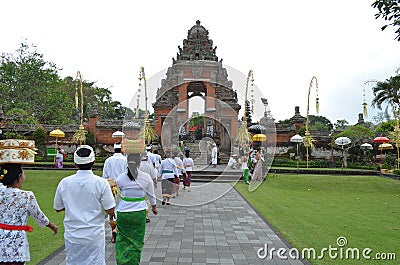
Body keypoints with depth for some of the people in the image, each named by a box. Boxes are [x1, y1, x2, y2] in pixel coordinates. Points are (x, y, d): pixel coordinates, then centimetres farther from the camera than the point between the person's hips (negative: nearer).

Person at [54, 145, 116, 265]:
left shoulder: (64, 183, -5)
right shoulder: (101, 183, -14)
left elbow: (57, 208, 7)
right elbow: (110, 210, -13)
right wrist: (112, 215, 9)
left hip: (72, 236, 3)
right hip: (94, 236, -3)